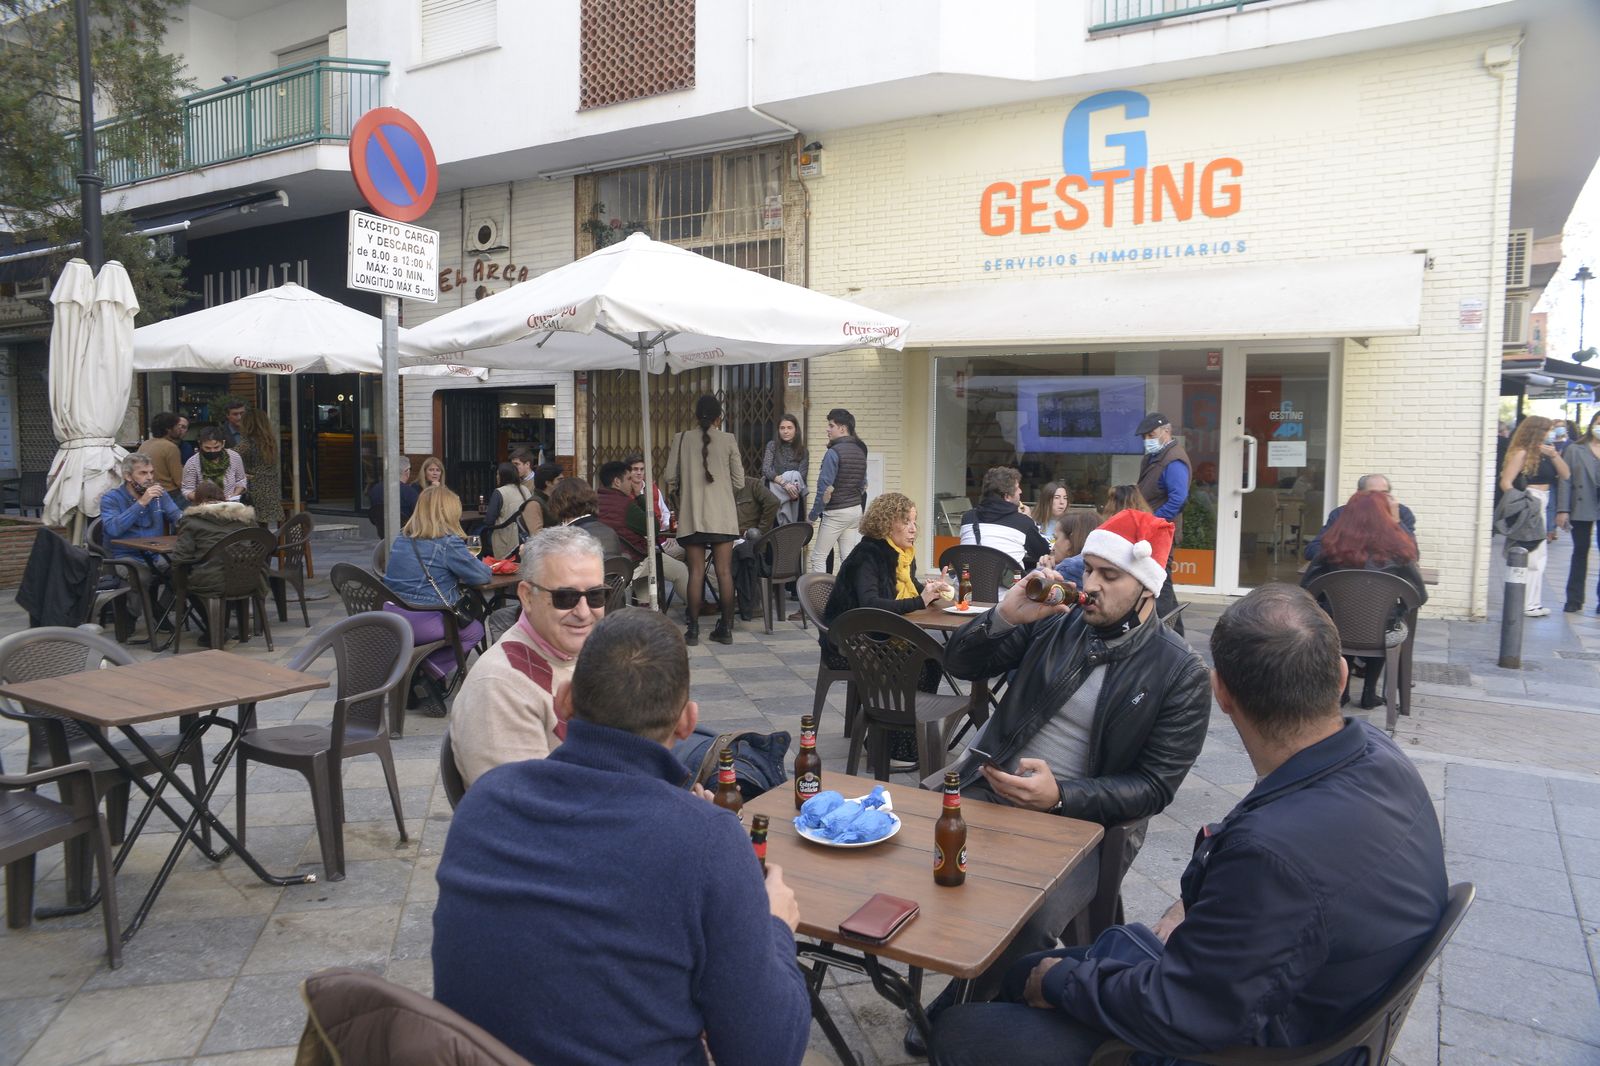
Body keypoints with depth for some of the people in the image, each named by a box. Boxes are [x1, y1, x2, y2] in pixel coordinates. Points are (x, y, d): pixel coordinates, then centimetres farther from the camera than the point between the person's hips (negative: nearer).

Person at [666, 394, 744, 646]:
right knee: (724, 571, 4)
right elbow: (739, 482, 1)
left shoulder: (681, 439, 0)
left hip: (691, 516, 1)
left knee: (696, 572, 4)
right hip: (722, 517, -1)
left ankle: (693, 630, 5)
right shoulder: (728, 441, -2)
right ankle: (726, 628, 7)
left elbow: (670, 479, 1)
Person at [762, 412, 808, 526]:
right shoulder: (772, 446, 6)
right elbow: (766, 470, -5)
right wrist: (784, 483, -18)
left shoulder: (802, 452, 8)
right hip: (773, 495, -1)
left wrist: (794, 489, -22)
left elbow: (801, 476, -2)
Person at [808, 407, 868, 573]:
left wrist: (814, 514, -7)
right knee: (848, 558, 8)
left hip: (836, 512, -8)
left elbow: (825, 487, -15)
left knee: (818, 558, -1)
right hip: (856, 509, 8)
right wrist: (861, 512, 19)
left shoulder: (834, 452, -15)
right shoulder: (860, 451, 10)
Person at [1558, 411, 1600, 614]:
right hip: (1581, 509, 0)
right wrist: (1563, 509, -7)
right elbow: (1565, 480, 0)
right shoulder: (1574, 450, 3)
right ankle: (1574, 599, 16)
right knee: (1580, 553, 9)